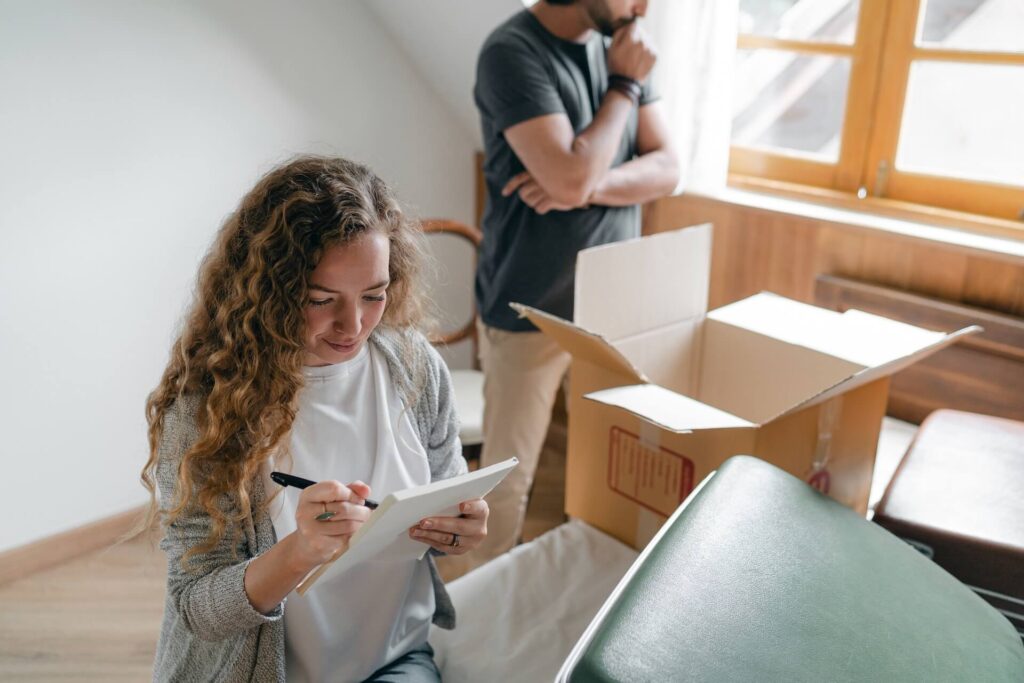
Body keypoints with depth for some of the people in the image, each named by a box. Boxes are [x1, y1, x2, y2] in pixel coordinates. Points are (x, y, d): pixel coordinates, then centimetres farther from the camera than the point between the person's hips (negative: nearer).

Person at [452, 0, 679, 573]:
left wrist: (589, 185, -17)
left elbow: (667, 170, 1)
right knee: (506, 478, 3)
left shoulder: (622, 47, 6)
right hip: (530, 310, -6)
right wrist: (625, 86, -11)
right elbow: (572, 178, -24)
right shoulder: (512, 52, -14)